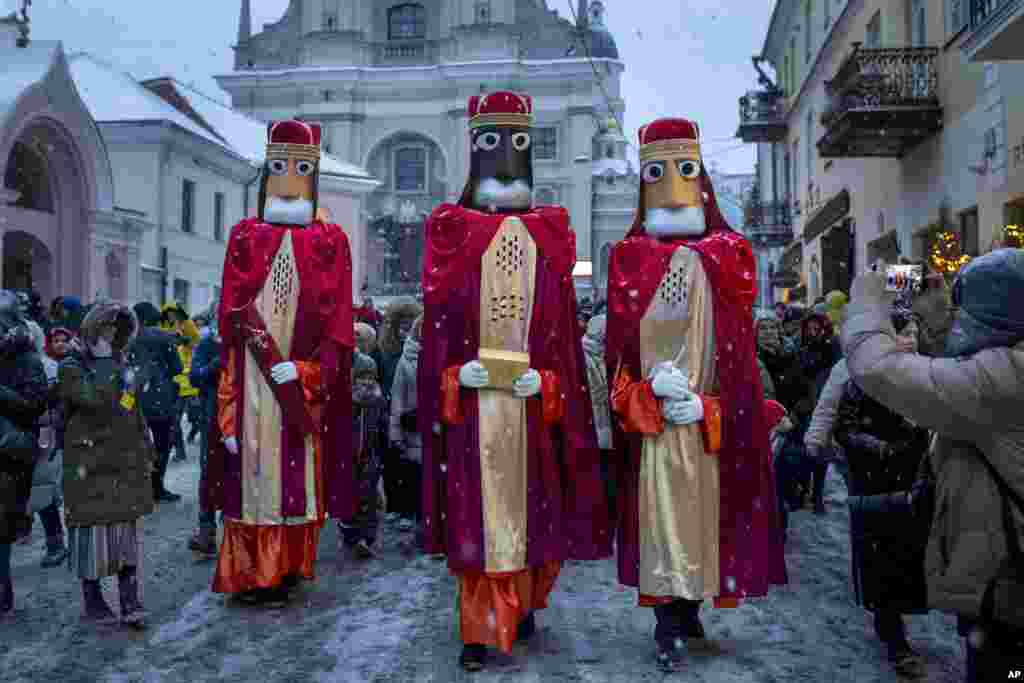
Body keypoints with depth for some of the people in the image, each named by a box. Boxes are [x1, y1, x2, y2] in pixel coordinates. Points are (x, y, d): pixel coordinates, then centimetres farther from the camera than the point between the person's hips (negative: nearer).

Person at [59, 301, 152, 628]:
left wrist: (148, 453, 17)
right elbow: (93, 399, -23)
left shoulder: (123, 366, 16)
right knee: (93, 530, 2)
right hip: (89, 466, -5)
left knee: (128, 532, 6)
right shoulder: (72, 368, -2)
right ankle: (92, 600, 17)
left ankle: (131, 602, 12)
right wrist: (127, 382, -13)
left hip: (127, 466, 5)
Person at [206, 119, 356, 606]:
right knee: (252, 474, 2)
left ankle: (287, 569, 16)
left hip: (306, 384, 0)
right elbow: (232, 318, 1)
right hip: (253, 382, 0)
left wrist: (305, 374, -12)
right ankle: (252, 572, 13)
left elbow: (337, 323, 0)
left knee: (299, 475, 4)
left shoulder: (330, 242, 6)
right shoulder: (245, 237, 7)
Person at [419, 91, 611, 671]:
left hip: (534, 401, 2)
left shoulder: (550, 232, 10)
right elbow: (441, 313, -1)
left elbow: (563, 322, 4)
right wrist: (456, 371, -14)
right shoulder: (452, 229, 6)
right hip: (470, 400, -2)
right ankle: (479, 630, 13)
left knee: (533, 504, 10)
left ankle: (522, 604, 31)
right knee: (475, 511, 2)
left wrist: (544, 378, -9)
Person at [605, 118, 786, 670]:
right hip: (651, 420, -1)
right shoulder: (630, 257, 5)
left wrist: (707, 404, -12)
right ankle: (670, 624, 9)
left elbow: (738, 347, 1)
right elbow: (621, 343, 0)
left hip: (712, 420, 1)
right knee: (662, 516, 1)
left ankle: (687, 614, 24)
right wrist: (650, 389, -17)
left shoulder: (728, 256, 6)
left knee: (702, 511, 9)